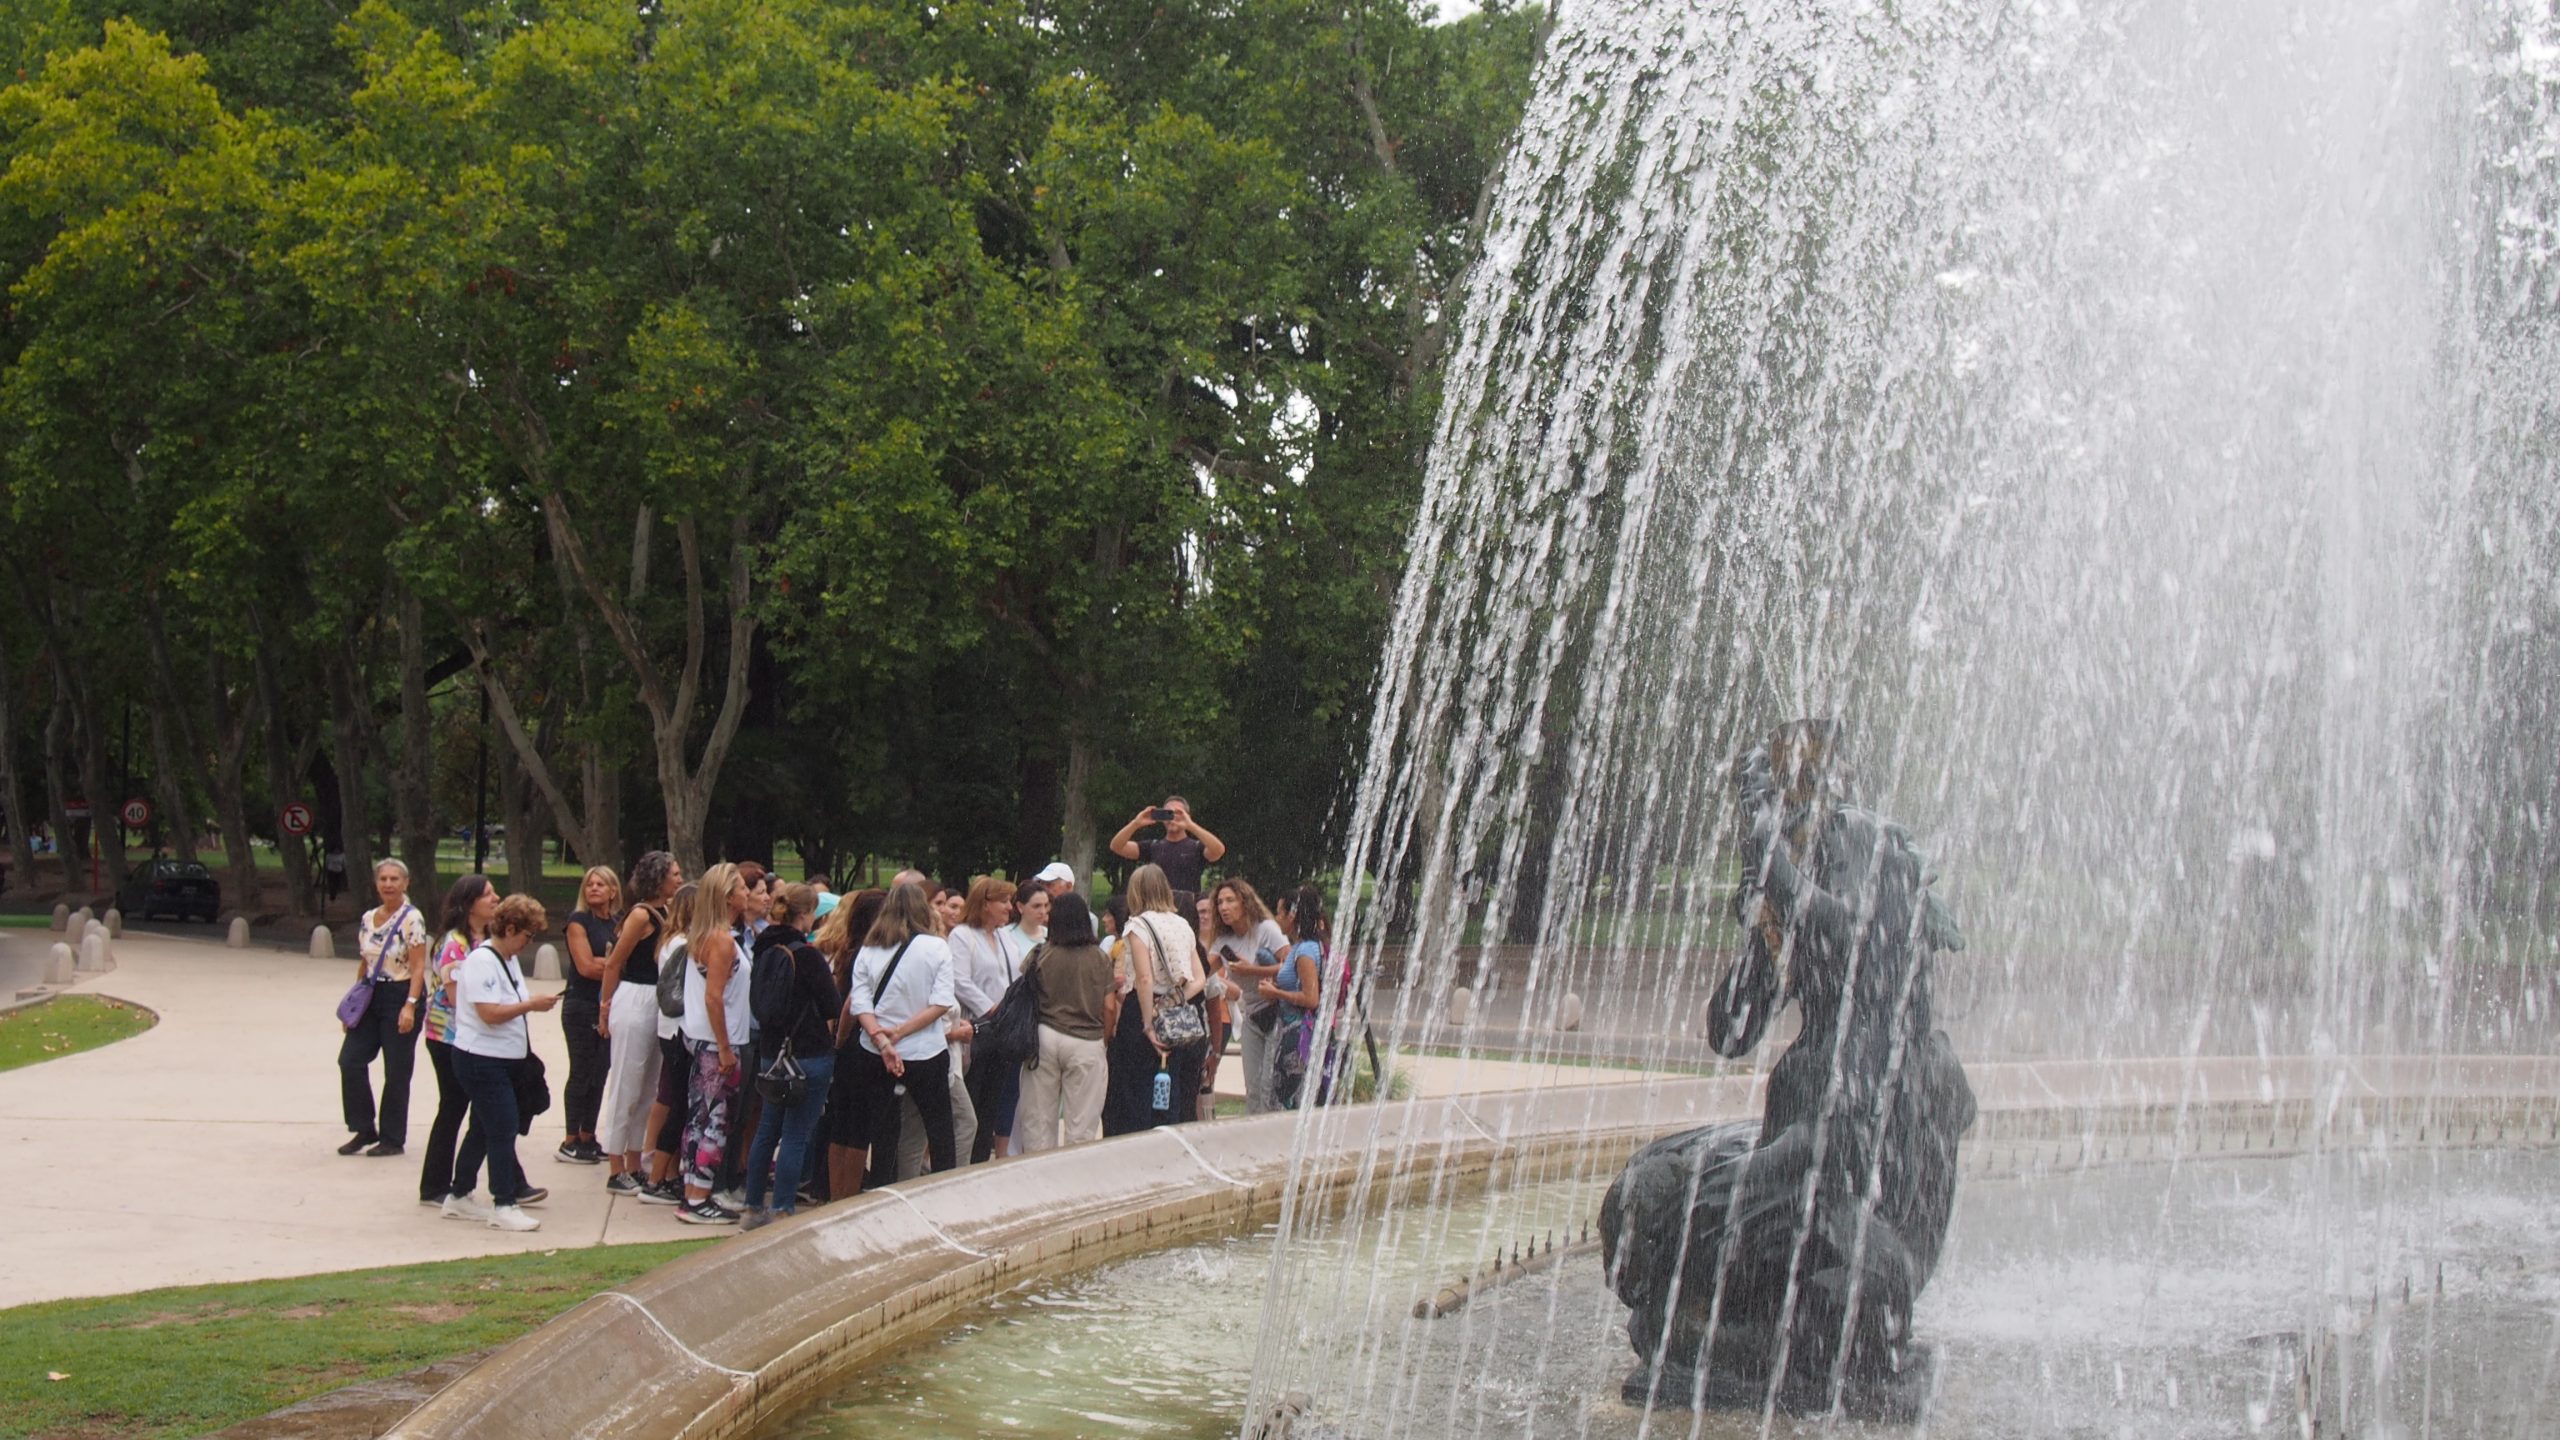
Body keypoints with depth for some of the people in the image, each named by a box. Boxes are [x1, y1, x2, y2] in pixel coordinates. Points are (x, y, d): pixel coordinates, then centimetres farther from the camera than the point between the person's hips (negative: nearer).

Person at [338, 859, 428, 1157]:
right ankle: (364, 1129, 11)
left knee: (396, 1071, 2)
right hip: (371, 996, 6)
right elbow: (363, 964, 16)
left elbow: (418, 967, -13)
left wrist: (410, 1006, -21)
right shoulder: (367, 919, 9)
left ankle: (392, 1139, 12)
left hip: (401, 996, -6)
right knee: (350, 1060, -2)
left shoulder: (411, 919, -10)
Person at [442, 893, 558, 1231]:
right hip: (482, 1060, -10)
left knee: (484, 1130, 17)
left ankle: (460, 1195, 28)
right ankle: (504, 1206, -4)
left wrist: (526, 1045, 17)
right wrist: (531, 1005, -20)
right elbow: (490, 1013, -25)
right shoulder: (482, 961, -17)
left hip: (504, 1060, 10)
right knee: (502, 1130, -9)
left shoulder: (508, 960, 13)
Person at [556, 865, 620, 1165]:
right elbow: (585, 966, -13)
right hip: (581, 1004, -5)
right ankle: (569, 1143, 2)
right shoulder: (579, 920, -5)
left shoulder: (620, 922, 11)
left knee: (600, 1072, 7)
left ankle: (587, 1138, 16)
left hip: (609, 1005, 5)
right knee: (581, 1073, -3)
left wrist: (603, 964, -13)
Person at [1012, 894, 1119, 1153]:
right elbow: (1109, 1007, -1)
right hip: (1086, 1042, -1)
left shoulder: (1040, 956, -1)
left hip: (1045, 1037, 1)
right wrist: (1104, 1039, 15)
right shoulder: (1101, 958, 0)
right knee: (1081, 1125, 3)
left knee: (1038, 1121, 9)